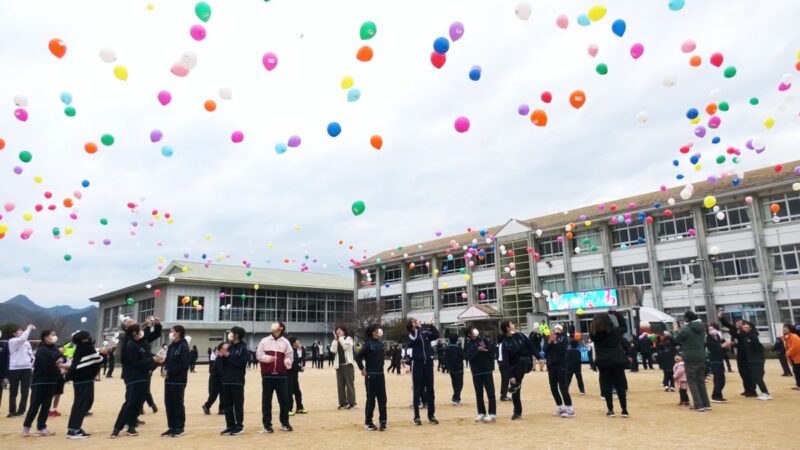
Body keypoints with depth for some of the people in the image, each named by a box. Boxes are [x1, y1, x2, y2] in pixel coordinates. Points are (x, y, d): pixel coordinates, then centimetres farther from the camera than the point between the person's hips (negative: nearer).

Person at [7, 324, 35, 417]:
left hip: (26, 368, 5)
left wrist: (32, 366, 5)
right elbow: (22, 338, -25)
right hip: (14, 369, -5)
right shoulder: (12, 341, -4)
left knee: (25, 391, 5)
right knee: (13, 392, 3)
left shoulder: (27, 342, 14)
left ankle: (21, 410, 11)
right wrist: (29, 328, -20)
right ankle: (12, 411, 10)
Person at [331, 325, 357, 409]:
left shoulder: (348, 338, 0)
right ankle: (343, 403, 13)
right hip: (339, 365, 5)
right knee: (340, 385, 6)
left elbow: (346, 346, -18)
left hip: (347, 364, -5)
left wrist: (340, 337, -11)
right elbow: (333, 351, -2)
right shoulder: (336, 341, 12)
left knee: (349, 384, -4)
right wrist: (335, 339, -6)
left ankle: (351, 403, -1)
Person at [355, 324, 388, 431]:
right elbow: (358, 357, -14)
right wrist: (362, 369, -9)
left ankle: (383, 421, 13)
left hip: (380, 375, 6)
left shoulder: (380, 343, 7)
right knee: (371, 399, 2)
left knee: (382, 399, 5)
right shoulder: (368, 344, -11)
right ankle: (368, 423, 14)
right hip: (371, 375, -5)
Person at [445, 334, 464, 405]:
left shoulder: (447, 348, 2)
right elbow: (463, 356, -12)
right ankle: (455, 398, -14)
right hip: (458, 368, -6)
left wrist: (446, 366, 16)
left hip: (451, 369, 6)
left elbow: (445, 358, 7)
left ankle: (457, 398, 21)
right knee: (459, 384, -2)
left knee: (455, 384, 16)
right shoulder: (458, 348, -15)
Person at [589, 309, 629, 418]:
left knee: (607, 387, 7)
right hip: (617, 362, -1)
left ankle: (610, 410, 10)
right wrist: (617, 313, 13)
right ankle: (624, 410, 10)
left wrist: (599, 318, 11)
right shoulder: (615, 331, -6)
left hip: (603, 363, 1)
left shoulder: (594, 333, -4)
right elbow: (624, 327, 12)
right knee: (620, 386, 8)